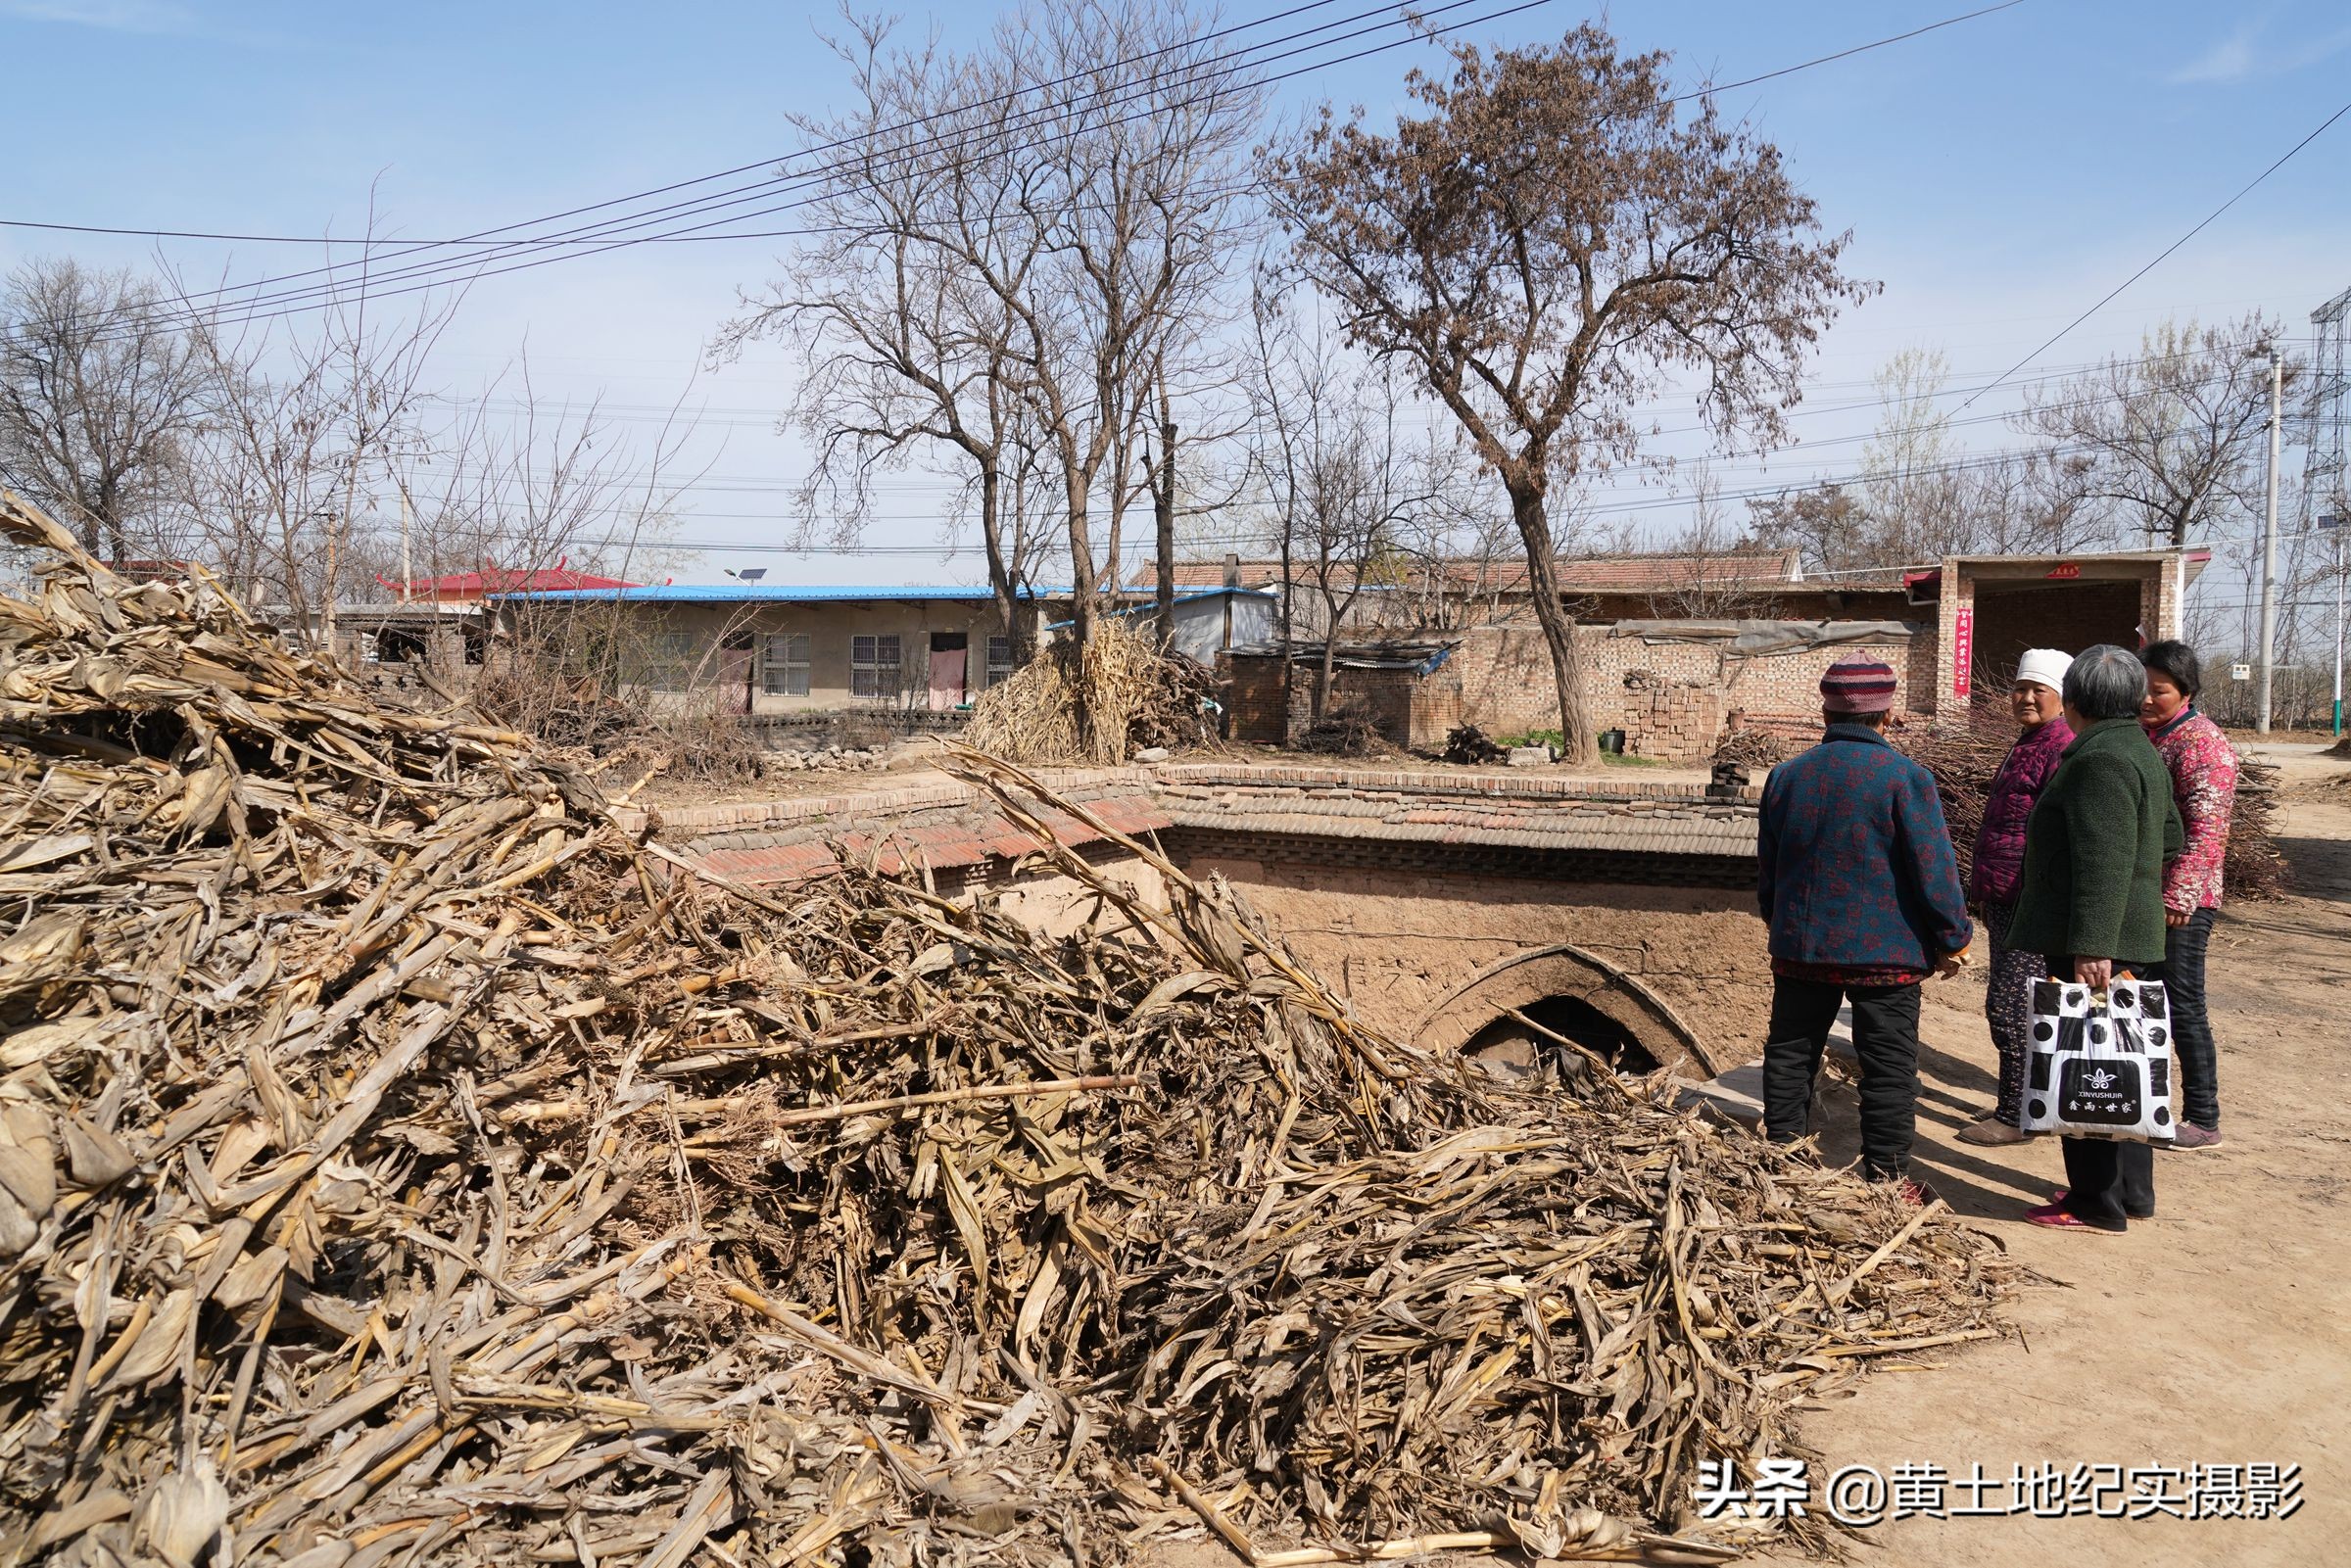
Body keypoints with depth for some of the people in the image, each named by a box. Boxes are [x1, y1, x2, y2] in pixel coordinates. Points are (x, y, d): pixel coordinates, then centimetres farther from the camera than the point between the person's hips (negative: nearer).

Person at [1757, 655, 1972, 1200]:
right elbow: (1934, 869, -11)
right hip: (1886, 952, -4)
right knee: (1888, 1066, 5)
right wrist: (1952, 939, 1)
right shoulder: (1905, 778, -11)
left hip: (1799, 948, 4)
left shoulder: (1786, 776, 4)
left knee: (1790, 1054, 14)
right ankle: (1886, 1179, 11)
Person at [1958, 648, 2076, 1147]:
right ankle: (2022, 1103, 27)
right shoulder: (2026, 745, 18)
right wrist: (1988, 894, 25)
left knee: (2011, 1008, -6)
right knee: (2006, 1007, 17)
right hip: (2006, 900, 11)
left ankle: (2016, 1115, 3)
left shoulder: (2063, 748, -14)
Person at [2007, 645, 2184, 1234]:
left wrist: (2091, 946, -28)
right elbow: (2169, 837, 28)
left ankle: (2097, 1203, 4)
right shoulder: (2139, 752, 15)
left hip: (2093, 947, -10)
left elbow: (2103, 864, -25)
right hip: (2133, 939, 11)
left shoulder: (2099, 760, -18)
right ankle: (2130, 1190, 27)